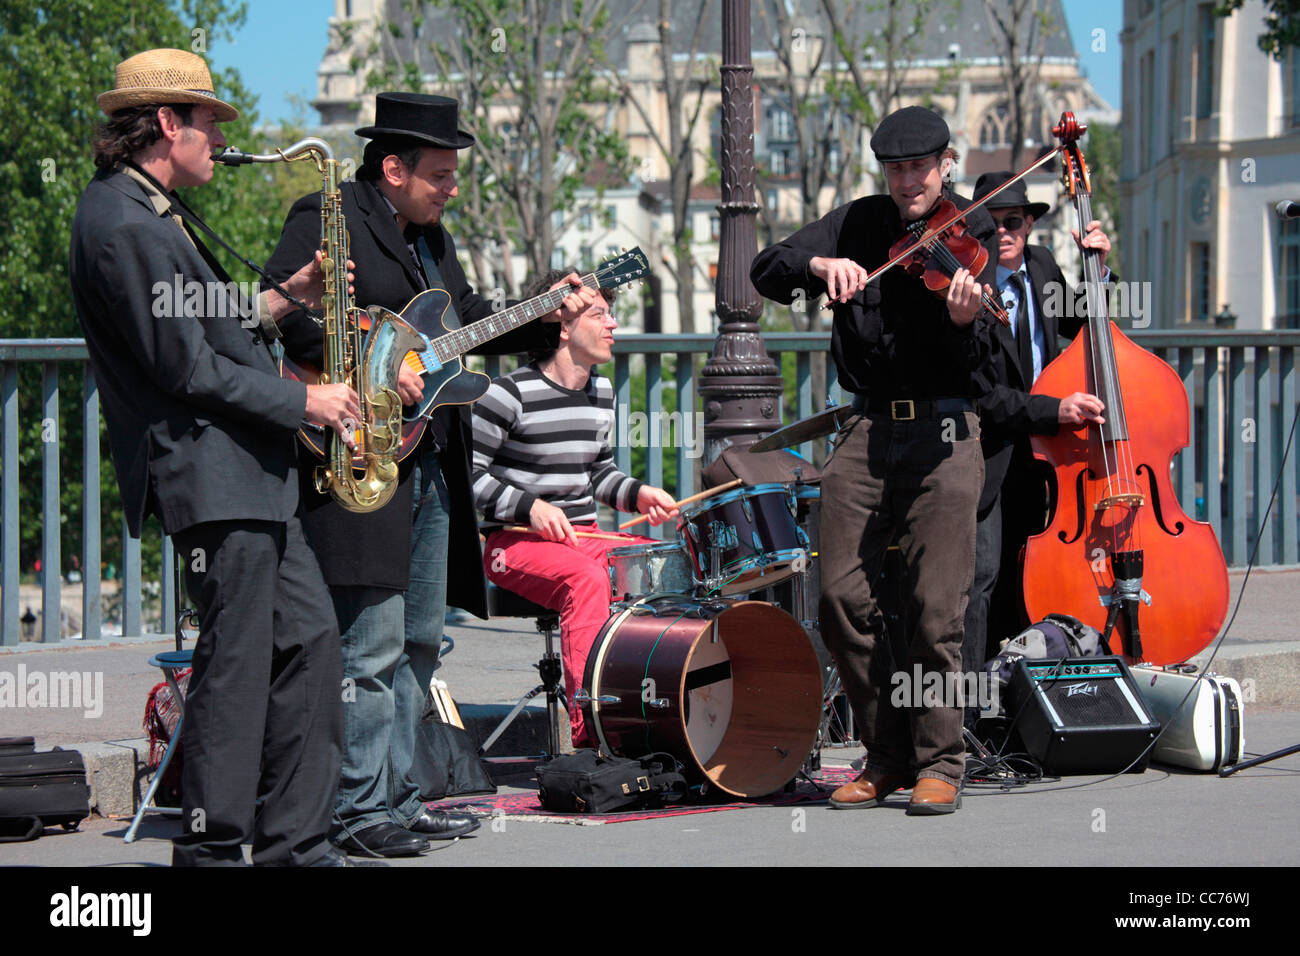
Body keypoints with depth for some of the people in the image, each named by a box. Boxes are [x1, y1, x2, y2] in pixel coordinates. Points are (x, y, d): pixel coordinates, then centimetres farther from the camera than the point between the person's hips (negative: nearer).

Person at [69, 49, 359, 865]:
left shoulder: (149, 213, 17)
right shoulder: (126, 227, -16)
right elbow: (187, 369, -18)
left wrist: (284, 301, 10)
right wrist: (304, 401, -11)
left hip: (247, 475, 11)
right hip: (208, 477, -11)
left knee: (308, 639, 10)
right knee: (236, 662, -6)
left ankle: (296, 841, 15)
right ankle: (212, 848, 2)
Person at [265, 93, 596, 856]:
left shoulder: (430, 234, 20)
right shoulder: (327, 220, -9)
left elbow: (469, 319, 27)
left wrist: (548, 320, 11)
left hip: (430, 468, 10)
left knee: (420, 642, 12)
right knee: (373, 646, -10)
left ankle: (398, 800, 19)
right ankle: (362, 815, -6)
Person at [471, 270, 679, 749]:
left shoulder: (602, 394, 13)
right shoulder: (510, 394, -11)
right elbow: (467, 474, -12)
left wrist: (637, 494, 6)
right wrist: (529, 505, -21)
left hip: (586, 535, 7)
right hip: (517, 542, -7)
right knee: (586, 579, -37)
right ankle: (589, 726, -38)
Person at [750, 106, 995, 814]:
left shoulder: (970, 234, 2)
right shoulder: (857, 225, 12)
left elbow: (973, 362, -9)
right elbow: (766, 272, 4)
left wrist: (963, 321, -32)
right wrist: (818, 262, -16)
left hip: (943, 432, -3)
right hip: (868, 429, 4)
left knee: (936, 610, -9)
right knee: (842, 596, -2)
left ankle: (938, 762, 4)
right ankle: (887, 756, 12)